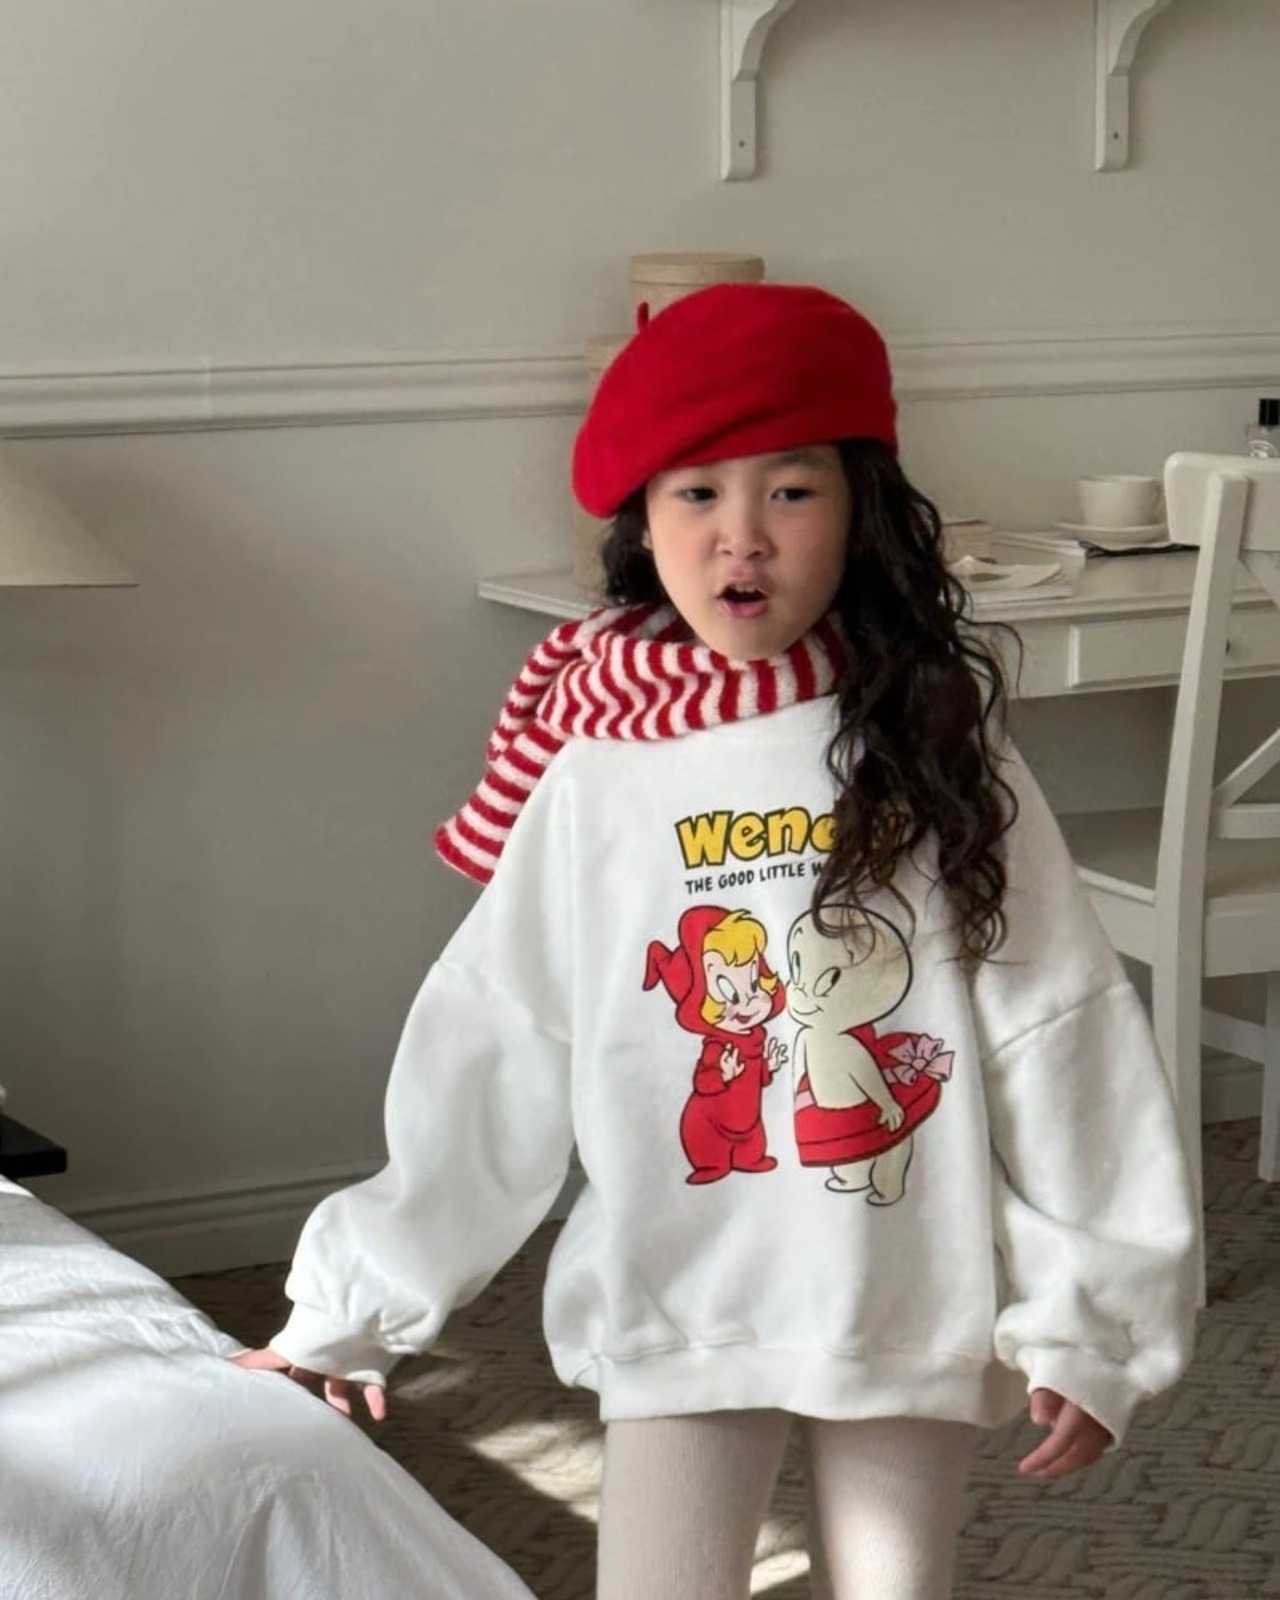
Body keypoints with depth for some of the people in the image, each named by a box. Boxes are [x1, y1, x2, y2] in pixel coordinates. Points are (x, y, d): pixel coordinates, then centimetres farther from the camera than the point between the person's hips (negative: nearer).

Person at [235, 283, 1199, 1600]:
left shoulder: (932, 748, -6)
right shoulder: (592, 778, -6)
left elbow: (1055, 1032, -5)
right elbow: (487, 1056, -1)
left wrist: (1084, 1314, -7)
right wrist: (355, 1303, 1)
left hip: (916, 1307, 0)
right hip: (680, 1311, 0)